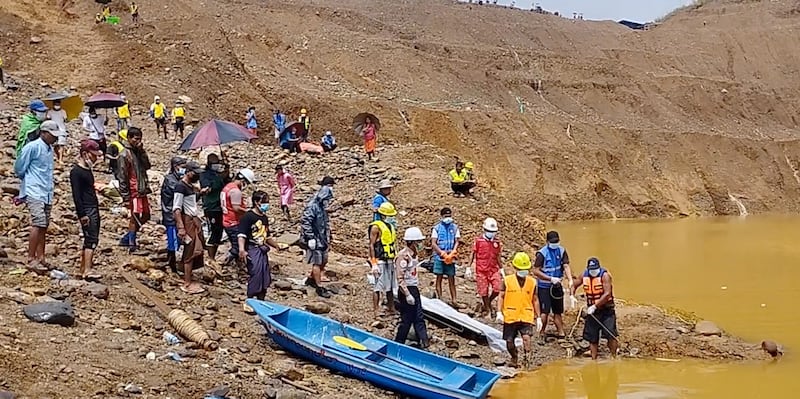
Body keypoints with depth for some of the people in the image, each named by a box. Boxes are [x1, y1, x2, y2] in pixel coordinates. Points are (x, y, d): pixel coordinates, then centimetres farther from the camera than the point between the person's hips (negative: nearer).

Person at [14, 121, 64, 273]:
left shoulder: (50, 149, 15)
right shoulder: (32, 147, -10)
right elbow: (19, 168, -4)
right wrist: (27, 180, 10)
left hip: (47, 193, 8)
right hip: (35, 193, -8)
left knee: (44, 226, 9)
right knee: (38, 224, -16)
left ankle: (40, 258, 15)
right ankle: (31, 259, -15)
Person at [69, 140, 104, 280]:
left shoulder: (87, 169, 16)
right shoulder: (76, 171, -13)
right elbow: (76, 195, -18)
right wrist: (82, 214, -21)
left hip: (94, 209, 10)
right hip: (86, 210, -10)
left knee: (92, 239, 10)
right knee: (91, 239, -14)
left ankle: (84, 269, 15)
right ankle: (87, 271, -17)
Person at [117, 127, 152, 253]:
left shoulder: (139, 151, 12)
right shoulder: (125, 155, -12)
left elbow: (147, 166, 3)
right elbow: (122, 178, -13)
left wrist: (142, 152, -7)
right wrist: (126, 197, -14)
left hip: (142, 190, 8)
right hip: (134, 191, -8)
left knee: (145, 216, 13)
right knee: (135, 217, -3)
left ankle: (126, 239, 24)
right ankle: (132, 245, 7)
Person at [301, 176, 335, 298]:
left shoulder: (323, 208, 12)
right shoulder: (312, 206, -17)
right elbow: (305, 222, -22)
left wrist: (328, 240, 23)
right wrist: (311, 238, -22)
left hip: (322, 239, 9)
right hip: (315, 240, -9)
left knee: (323, 261, 15)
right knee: (317, 262, -3)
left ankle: (311, 279, 34)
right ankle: (319, 288, 2)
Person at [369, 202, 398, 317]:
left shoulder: (391, 227, 15)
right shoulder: (376, 227, -10)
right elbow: (371, 245, -13)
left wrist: (396, 259, 20)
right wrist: (374, 264, -18)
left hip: (390, 261, 8)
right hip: (380, 261, -8)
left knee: (391, 286, 13)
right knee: (378, 286, -6)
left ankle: (392, 309, 21)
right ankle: (376, 310, -4)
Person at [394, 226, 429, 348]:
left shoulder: (414, 254, 9)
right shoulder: (403, 256, -20)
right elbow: (400, 278, -22)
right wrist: (407, 295, -24)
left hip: (414, 289, 9)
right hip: (406, 290, -9)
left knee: (419, 318, 9)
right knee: (406, 320, -1)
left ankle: (424, 343, 13)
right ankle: (398, 344, 12)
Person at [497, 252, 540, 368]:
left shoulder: (532, 282, 6)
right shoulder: (507, 281, 0)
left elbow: (535, 300, 13)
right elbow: (501, 297, 2)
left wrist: (538, 317, 12)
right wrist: (499, 312, -10)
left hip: (526, 316, 0)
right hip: (510, 317, 0)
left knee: (526, 337, -23)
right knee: (509, 341, 7)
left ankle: (527, 358, -16)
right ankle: (514, 358, 32)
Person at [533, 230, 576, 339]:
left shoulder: (562, 251, 1)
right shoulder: (542, 253, -14)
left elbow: (566, 266, -6)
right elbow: (536, 271, -15)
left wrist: (570, 280, -21)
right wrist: (551, 279, -20)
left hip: (557, 285, 5)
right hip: (544, 286, -5)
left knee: (558, 311, 11)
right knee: (545, 311, -7)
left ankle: (561, 332, 17)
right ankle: (541, 332, 7)